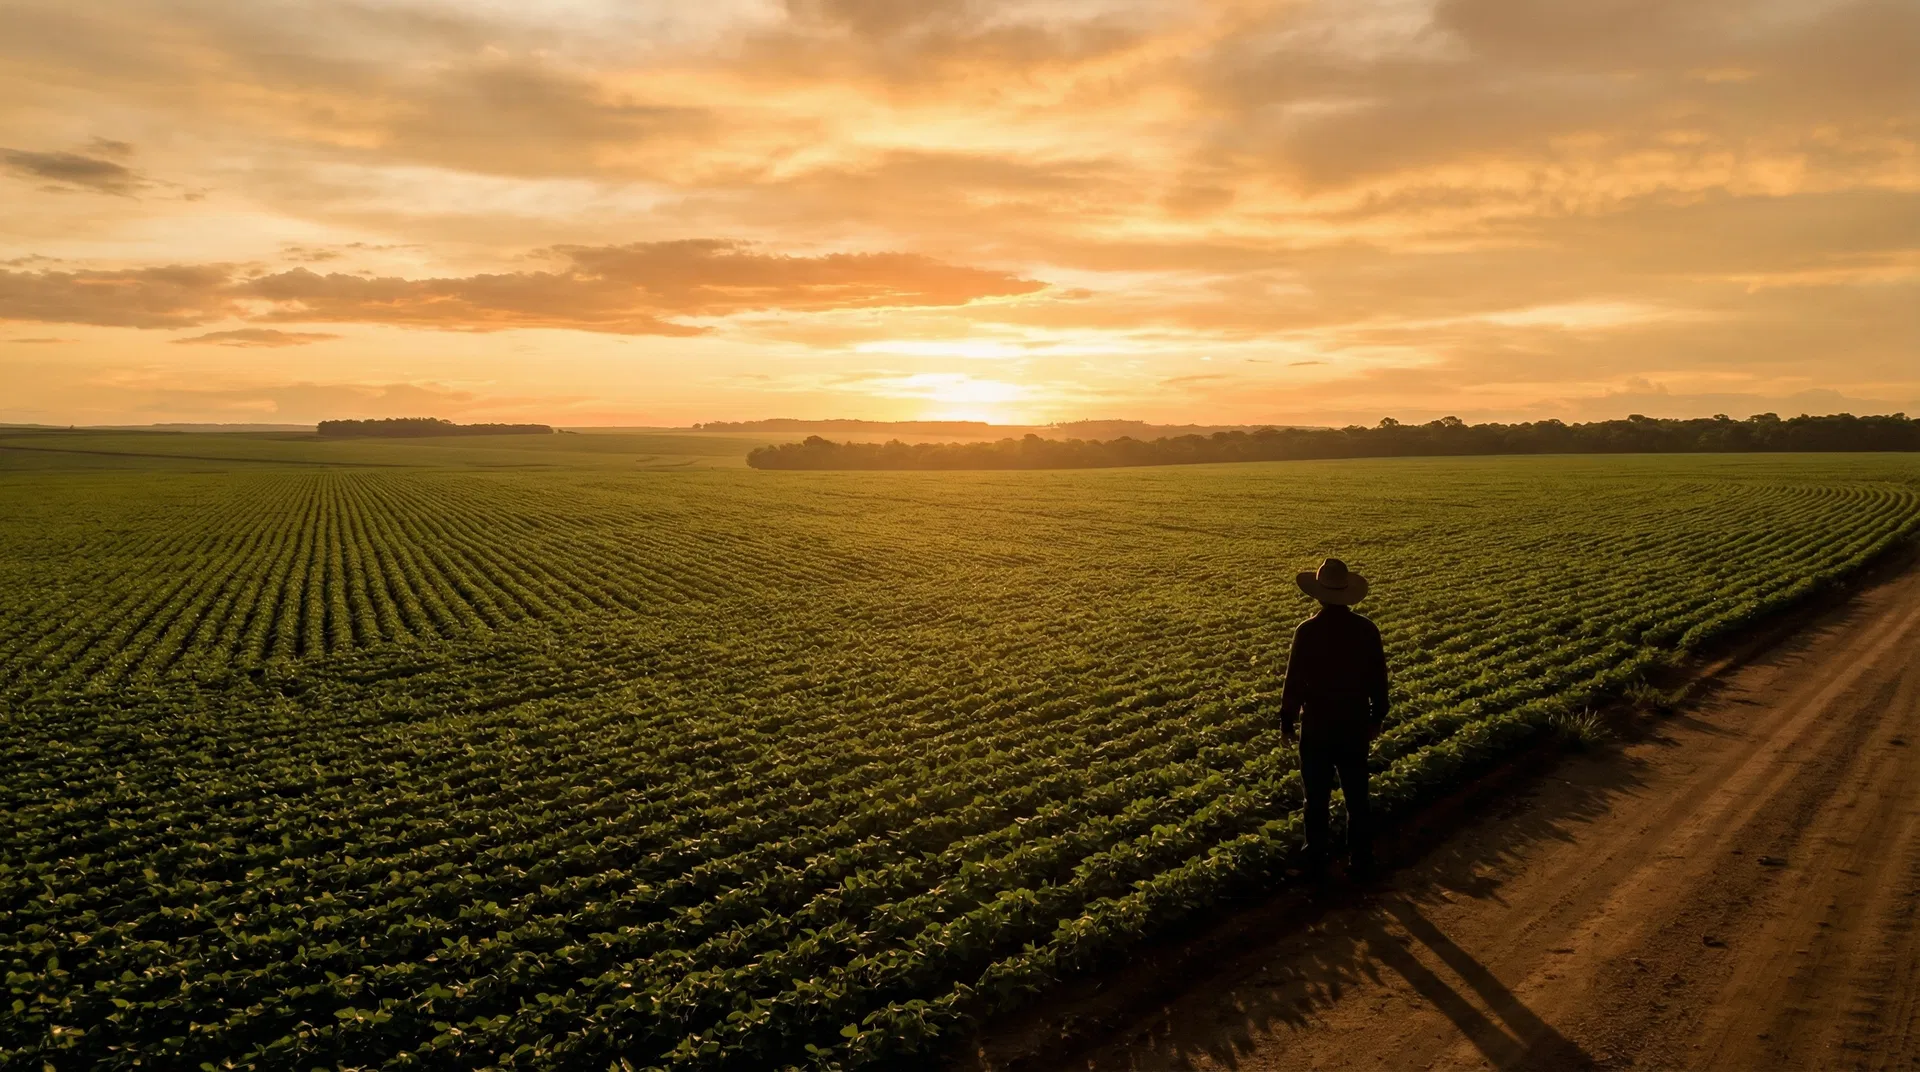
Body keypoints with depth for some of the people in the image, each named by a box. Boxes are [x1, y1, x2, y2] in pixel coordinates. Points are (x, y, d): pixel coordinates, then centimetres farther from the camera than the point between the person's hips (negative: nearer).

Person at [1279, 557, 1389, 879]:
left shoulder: (1307, 631, -17)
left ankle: (1316, 860, 21)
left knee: (1317, 798, 11)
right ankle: (1361, 862, 20)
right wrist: (1377, 716, 15)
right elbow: (1379, 679, 2)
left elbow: (1294, 681, -12)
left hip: (1316, 727, -2)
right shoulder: (1367, 629, -6)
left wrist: (1286, 720, 0)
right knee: (1357, 798, 13)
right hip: (1355, 726, 3)